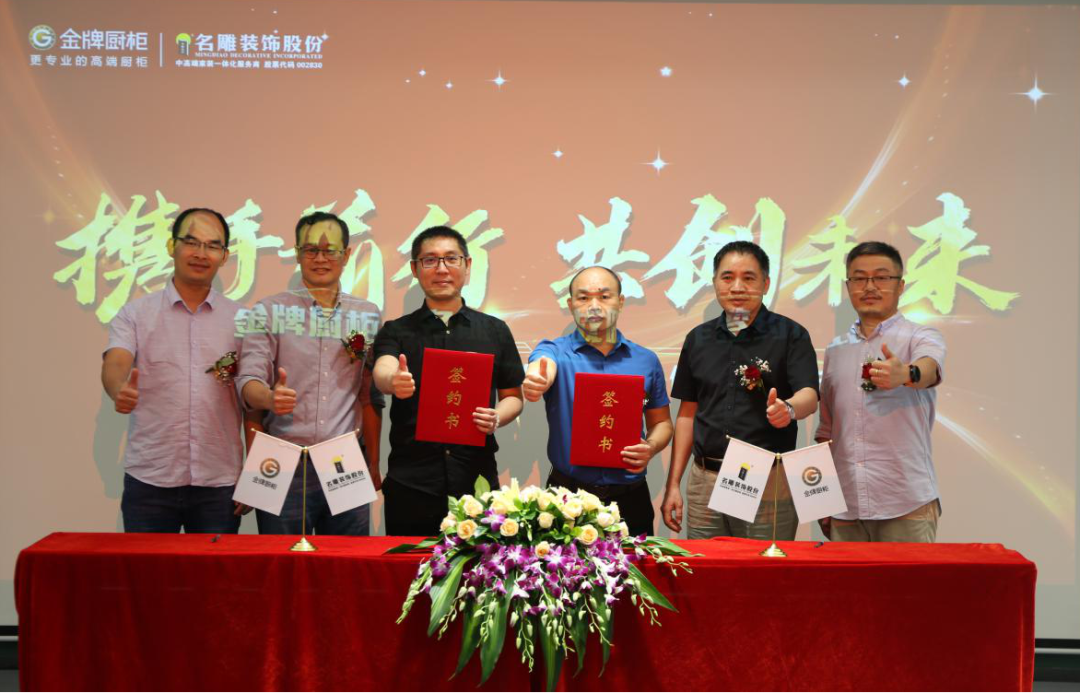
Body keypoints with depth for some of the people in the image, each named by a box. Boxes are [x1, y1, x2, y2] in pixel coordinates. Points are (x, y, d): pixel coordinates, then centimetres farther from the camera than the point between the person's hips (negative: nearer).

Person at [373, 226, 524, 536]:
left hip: (476, 478, 1)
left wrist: (497, 418, -9)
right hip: (410, 482, -1)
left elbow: (513, 396, 13)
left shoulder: (495, 331, 10)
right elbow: (382, 372, -13)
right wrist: (394, 381, -37)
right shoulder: (396, 331, 7)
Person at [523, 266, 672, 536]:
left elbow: (661, 422, 14)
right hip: (567, 493, -2)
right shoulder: (555, 351, -2)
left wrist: (651, 447, -8)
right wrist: (536, 382, -49)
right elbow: (541, 368, -26)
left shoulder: (646, 361, 6)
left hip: (629, 498, 2)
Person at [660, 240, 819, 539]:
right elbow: (687, 413, 14)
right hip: (705, 482, 3)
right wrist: (673, 485, 9)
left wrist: (788, 409, -37)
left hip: (769, 484, -3)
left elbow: (809, 396, -13)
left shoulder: (790, 335, 0)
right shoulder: (699, 339, 10)